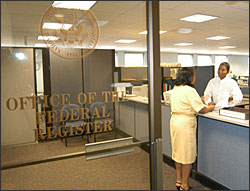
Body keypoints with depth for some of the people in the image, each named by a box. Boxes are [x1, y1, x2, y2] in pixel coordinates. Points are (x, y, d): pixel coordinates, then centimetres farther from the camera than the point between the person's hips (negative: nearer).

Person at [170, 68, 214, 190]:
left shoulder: (175, 89, 9)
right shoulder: (190, 90, -16)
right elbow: (201, 110, -14)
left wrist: (199, 100, 18)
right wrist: (210, 108, 6)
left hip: (174, 121, 8)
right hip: (185, 124, -8)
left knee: (178, 151, 17)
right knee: (187, 154, 5)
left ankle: (178, 181, 31)